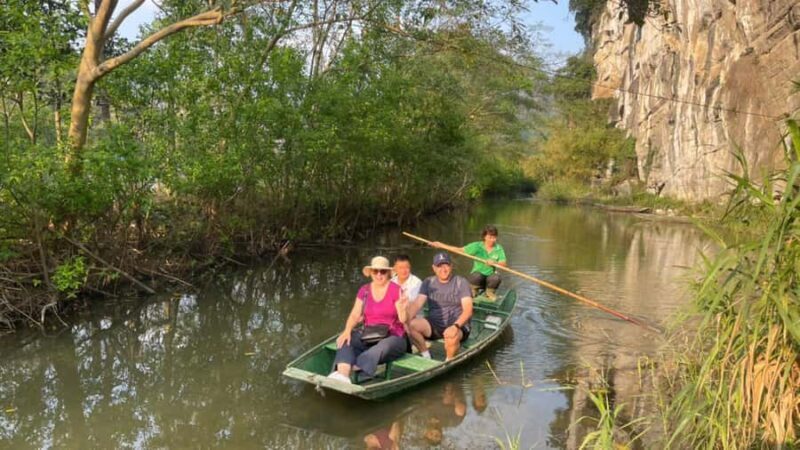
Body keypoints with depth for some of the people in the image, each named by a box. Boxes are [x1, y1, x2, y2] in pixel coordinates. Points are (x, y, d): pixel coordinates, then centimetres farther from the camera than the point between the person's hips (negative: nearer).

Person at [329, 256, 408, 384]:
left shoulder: (396, 290, -4)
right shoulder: (364, 290, 9)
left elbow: (404, 320, -8)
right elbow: (355, 315, 1)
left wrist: (402, 310, -30)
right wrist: (347, 330, -18)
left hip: (393, 337, -4)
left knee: (380, 349, -37)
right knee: (346, 339, -24)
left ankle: (354, 375, -52)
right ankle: (343, 375, -47)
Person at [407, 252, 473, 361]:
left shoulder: (461, 282, -4)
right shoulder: (428, 282, 7)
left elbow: (468, 310, -15)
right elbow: (417, 304, -6)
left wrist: (455, 326, -32)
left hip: (458, 326, -3)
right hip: (434, 325, 4)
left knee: (451, 337, -38)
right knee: (411, 325, -23)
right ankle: (426, 357, -4)